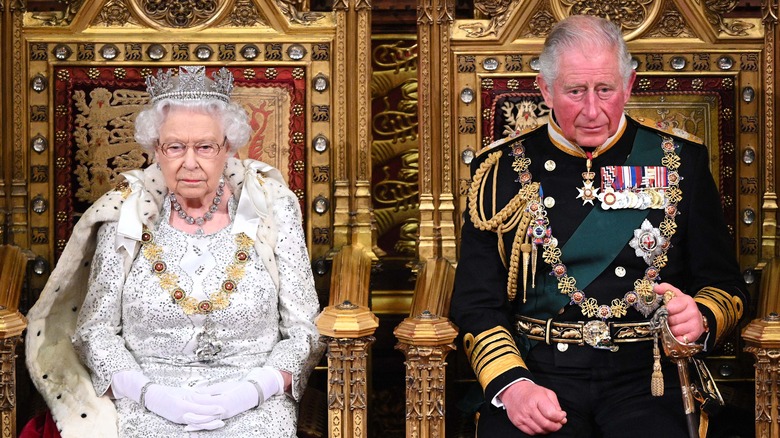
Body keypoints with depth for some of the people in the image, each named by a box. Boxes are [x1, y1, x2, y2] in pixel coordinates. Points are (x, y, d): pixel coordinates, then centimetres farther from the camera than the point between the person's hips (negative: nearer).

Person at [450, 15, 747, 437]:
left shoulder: (677, 161, 10)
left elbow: (725, 284, 13)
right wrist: (512, 385, -13)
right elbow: (475, 303, 4)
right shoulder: (502, 168, 8)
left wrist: (699, 319, -11)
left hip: (646, 375, 1)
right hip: (536, 371, 0)